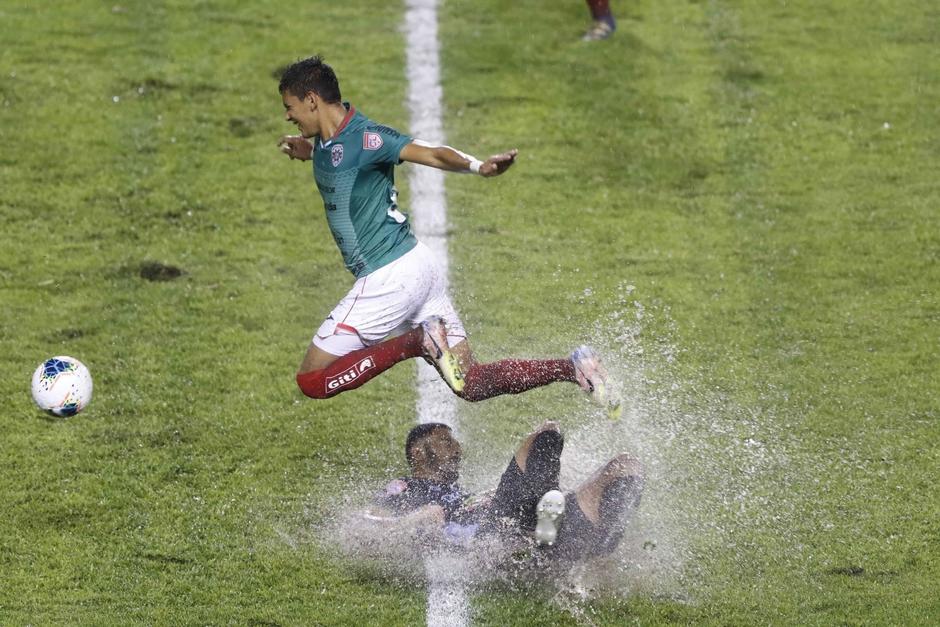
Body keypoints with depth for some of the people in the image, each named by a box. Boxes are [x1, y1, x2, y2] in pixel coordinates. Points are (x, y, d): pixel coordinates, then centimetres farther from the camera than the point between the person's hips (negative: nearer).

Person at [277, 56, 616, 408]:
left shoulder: (362, 137, -17)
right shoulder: (326, 143, 10)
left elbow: (431, 154, -26)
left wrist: (478, 166, -46)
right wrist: (309, 150, 12)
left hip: (390, 278, -10)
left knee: (311, 380, -4)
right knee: (470, 384, 10)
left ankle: (418, 341, -9)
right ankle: (572, 368, 3)